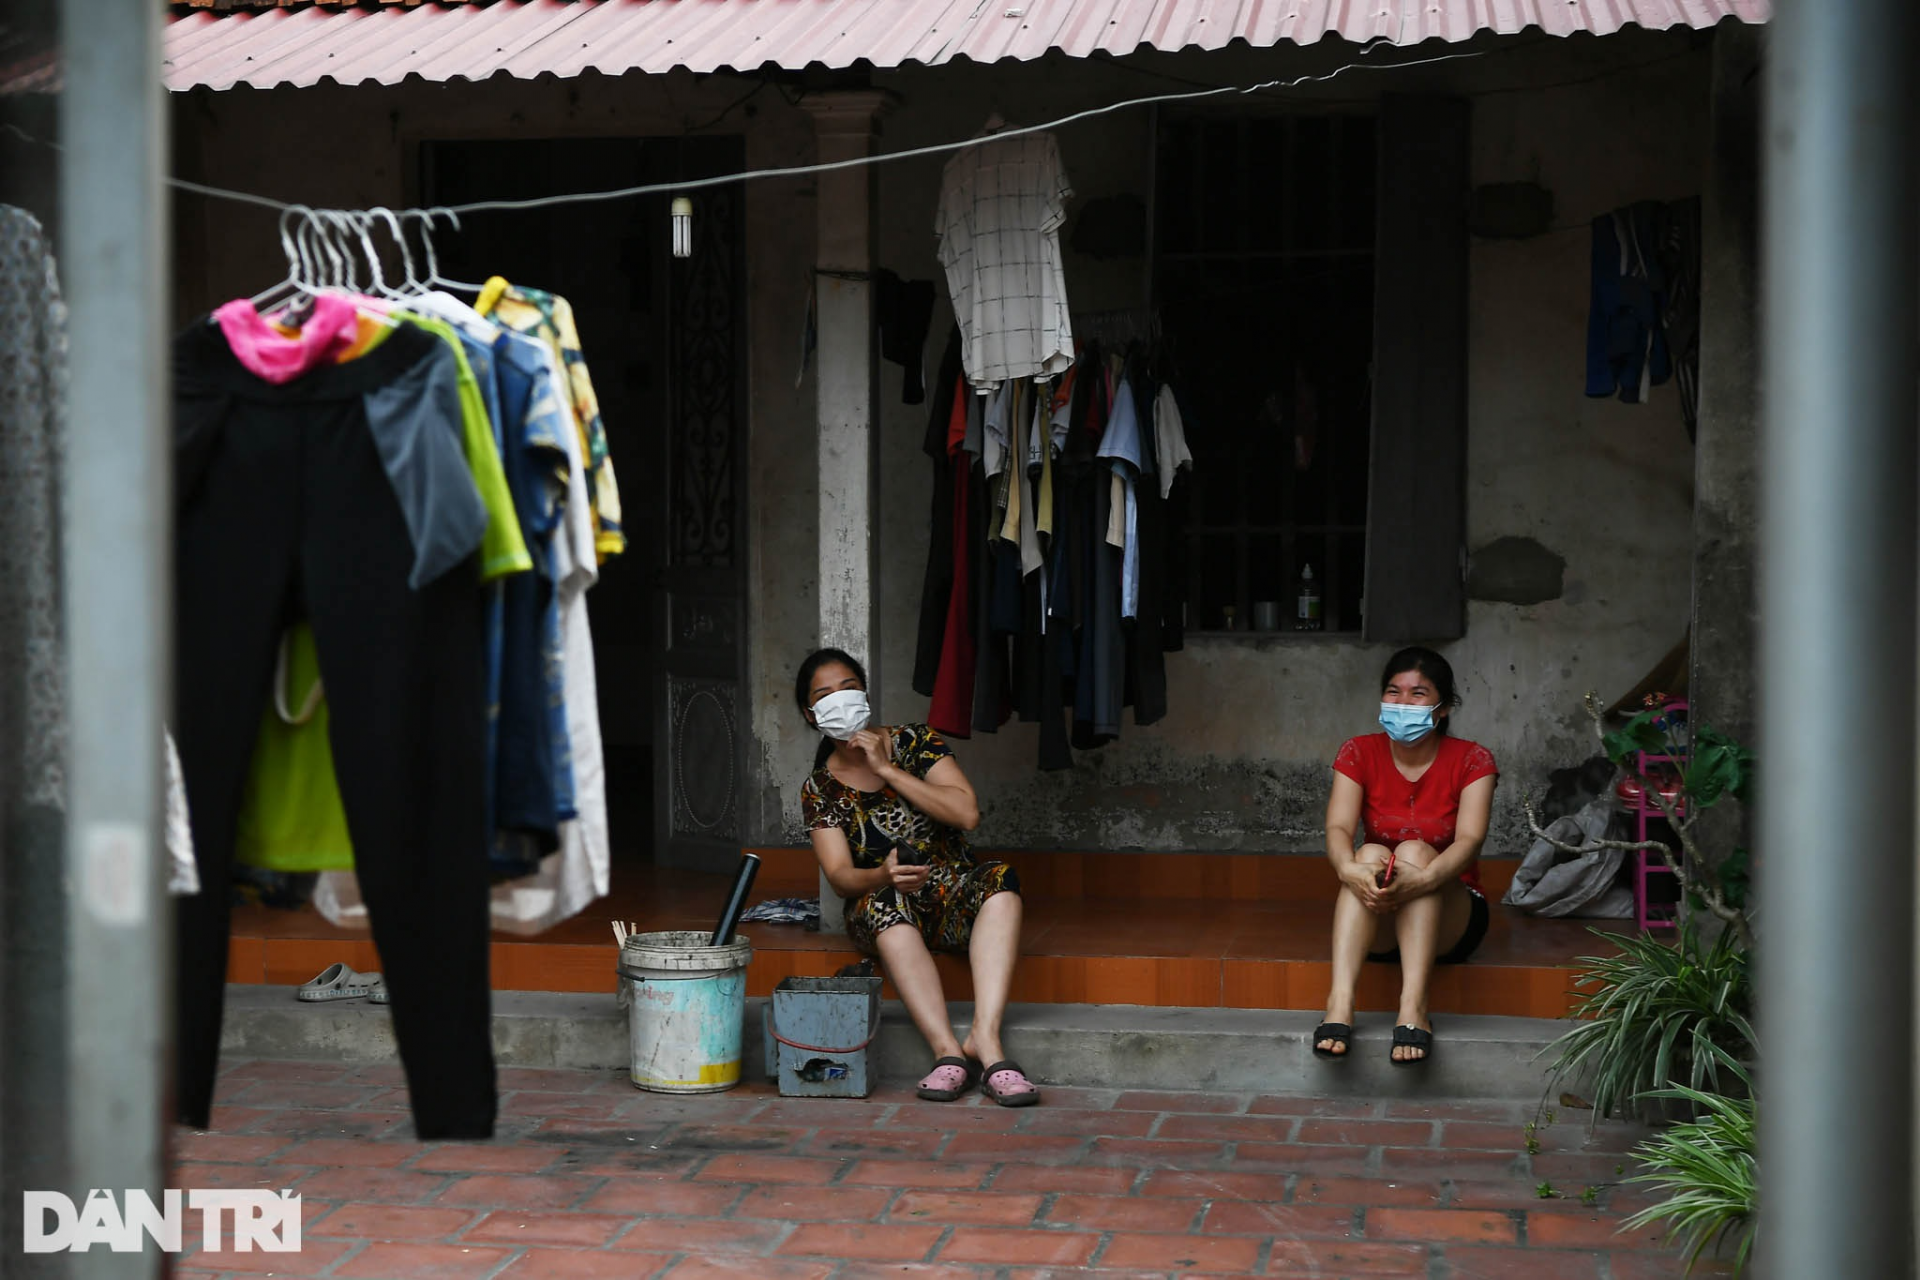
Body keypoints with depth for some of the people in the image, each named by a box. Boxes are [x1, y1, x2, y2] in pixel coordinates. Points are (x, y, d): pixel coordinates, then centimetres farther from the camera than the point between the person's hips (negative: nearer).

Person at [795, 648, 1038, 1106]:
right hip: (888, 914, -1)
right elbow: (840, 876, -7)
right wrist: (884, 875, -31)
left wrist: (887, 770, -14)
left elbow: (967, 813, -12)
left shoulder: (915, 742, 3)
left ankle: (985, 1036, -45)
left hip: (954, 898, 1)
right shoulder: (819, 789, 4)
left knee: (1000, 881, -31)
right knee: (883, 901, -36)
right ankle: (947, 1051, -46)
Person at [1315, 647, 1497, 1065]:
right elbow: (1339, 828, -16)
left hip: (1449, 922, -1)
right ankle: (1339, 1003, -47)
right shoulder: (1360, 753, 0)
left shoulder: (1470, 760, -5)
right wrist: (1349, 869, -40)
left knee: (1414, 851, -29)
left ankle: (1413, 1009, -45)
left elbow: (1470, 839, -22)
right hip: (1375, 925, 1)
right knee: (1371, 853, -29)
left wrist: (1424, 878, -43)